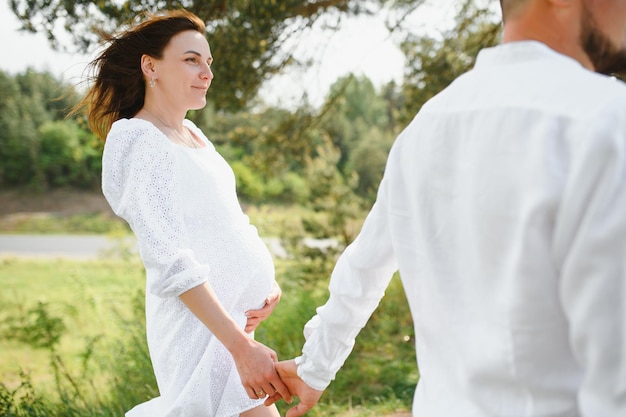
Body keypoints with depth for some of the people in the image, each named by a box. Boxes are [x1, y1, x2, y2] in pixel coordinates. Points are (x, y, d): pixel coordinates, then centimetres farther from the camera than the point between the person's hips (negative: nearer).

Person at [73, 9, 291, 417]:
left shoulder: (194, 136, 15)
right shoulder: (141, 142, -12)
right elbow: (171, 261, -21)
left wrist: (268, 279, -1)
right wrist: (241, 347, -26)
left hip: (233, 317, 9)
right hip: (199, 325, -9)